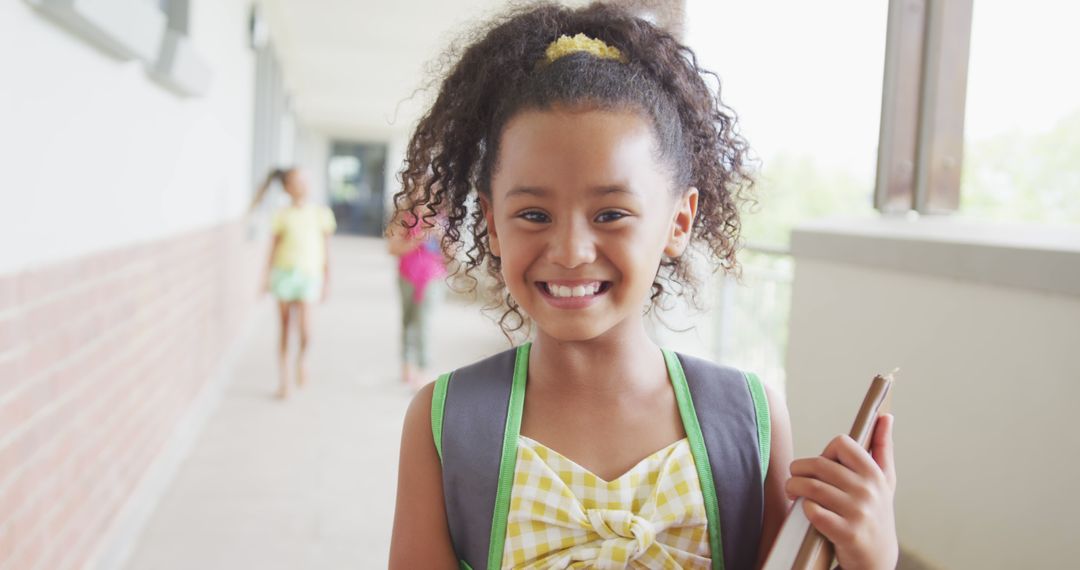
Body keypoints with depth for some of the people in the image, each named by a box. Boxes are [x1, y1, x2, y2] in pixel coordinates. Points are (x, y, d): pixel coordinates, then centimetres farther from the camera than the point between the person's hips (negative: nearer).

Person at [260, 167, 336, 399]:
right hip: (284, 273, 0)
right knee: (285, 328, 7)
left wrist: (326, 280, 9)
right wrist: (267, 277, 8)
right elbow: (274, 248, 10)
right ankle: (283, 380, 19)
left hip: (309, 276, 0)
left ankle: (302, 358, 16)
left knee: (304, 330, -16)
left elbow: (326, 248, 10)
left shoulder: (321, 213, 5)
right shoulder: (282, 215, 3)